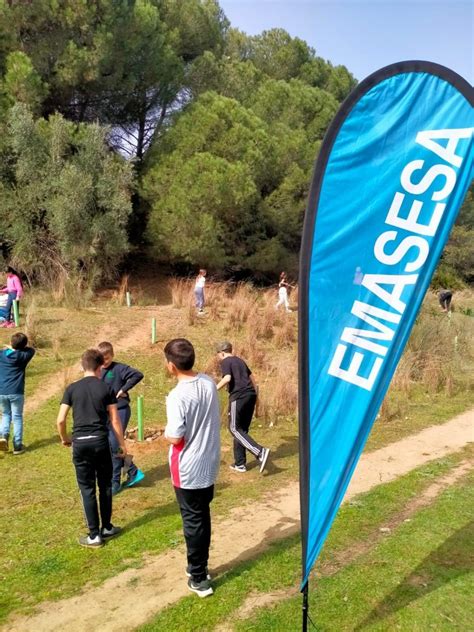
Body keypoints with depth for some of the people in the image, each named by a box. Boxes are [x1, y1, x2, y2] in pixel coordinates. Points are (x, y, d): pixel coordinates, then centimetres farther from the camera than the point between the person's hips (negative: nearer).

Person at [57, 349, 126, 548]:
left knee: (87, 489, 7)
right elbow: (115, 420, -2)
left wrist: (64, 438, 18)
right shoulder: (106, 388, -2)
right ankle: (106, 528, 27)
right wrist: (122, 444, 9)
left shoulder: (72, 388, 0)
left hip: (80, 443, 0)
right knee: (105, 485, 16)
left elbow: (60, 420, -1)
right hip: (100, 442, 0)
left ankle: (94, 535, 12)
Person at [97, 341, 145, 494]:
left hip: (120, 411, -8)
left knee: (115, 446, -4)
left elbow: (138, 375, -25)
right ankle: (133, 472, 24)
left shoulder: (119, 368, -14)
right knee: (111, 446, 11)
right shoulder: (99, 371, 6)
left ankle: (115, 482, 9)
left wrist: (124, 389, -21)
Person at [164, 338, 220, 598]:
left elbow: (176, 438, -21)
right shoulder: (209, 382, -2)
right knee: (203, 518, 20)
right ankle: (199, 566, 35)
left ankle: (199, 579, 20)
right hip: (209, 464, 7)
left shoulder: (178, 396, -24)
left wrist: (165, 433, -1)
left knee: (193, 521, 8)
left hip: (188, 470, -7)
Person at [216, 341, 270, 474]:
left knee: (234, 428, -2)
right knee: (242, 429, 13)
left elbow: (227, 378, -17)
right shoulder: (240, 361, 23)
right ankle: (240, 464, 16)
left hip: (238, 397, -8)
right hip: (250, 395, 8)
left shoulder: (225, 362, 0)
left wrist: (215, 389, -7)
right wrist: (255, 393, 33)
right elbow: (251, 377, 26)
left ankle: (260, 452, -18)